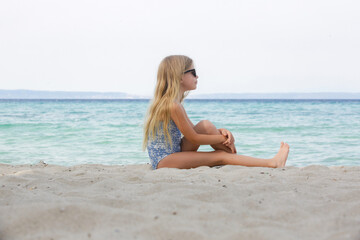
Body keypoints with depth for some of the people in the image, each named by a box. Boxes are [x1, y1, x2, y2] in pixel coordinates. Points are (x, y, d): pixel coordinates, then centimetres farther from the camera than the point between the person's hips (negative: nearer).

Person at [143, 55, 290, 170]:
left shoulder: (171, 102, 11)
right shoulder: (173, 105, -20)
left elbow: (193, 130, 14)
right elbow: (194, 139, -16)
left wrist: (221, 132, -1)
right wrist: (222, 138, -4)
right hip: (163, 161, -9)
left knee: (206, 125, -3)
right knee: (221, 157, -12)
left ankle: (235, 156, 3)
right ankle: (272, 164, -8)